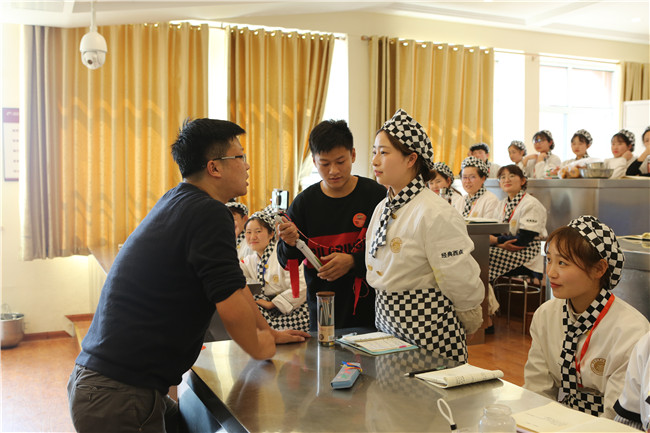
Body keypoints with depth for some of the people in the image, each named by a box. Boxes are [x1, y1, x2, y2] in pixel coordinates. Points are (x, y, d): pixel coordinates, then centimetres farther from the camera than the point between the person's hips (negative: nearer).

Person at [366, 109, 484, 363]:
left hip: (427, 332, -7)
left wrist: (469, 324, 1)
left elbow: (462, 284, -13)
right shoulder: (382, 209, 7)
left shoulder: (436, 215, -20)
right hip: (389, 327, 7)